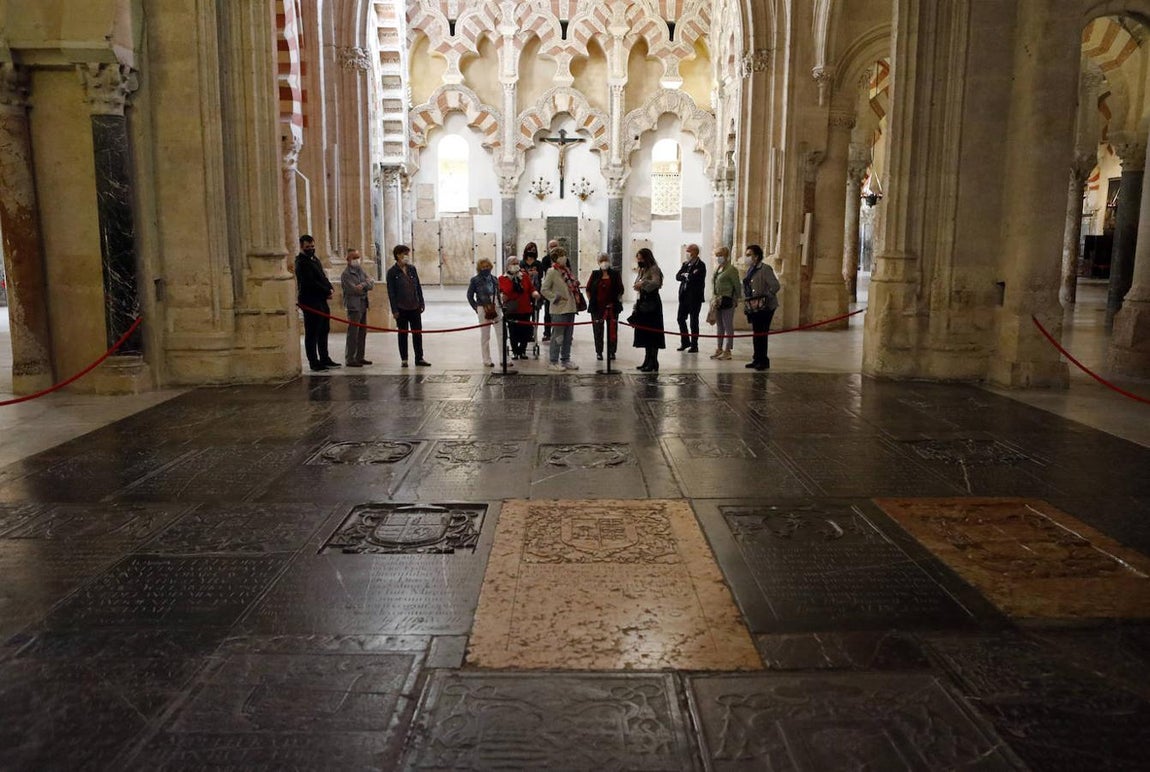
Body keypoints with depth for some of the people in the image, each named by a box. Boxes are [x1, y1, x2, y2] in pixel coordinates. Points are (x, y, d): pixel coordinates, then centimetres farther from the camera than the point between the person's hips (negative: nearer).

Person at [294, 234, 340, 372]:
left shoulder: (315, 260, 18)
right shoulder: (301, 262, -12)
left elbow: (323, 277, 21)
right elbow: (310, 283, -20)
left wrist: (329, 288, 1)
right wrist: (327, 290, -12)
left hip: (322, 300, 10)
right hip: (310, 302, -10)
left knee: (324, 331, 15)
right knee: (312, 334, -4)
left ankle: (324, 359, 24)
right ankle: (313, 362, 0)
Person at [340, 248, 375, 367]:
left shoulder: (361, 270, 14)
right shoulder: (346, 274, -10)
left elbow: (371, 283, 4)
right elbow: (354, 290, -17)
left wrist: (363, 285, -14)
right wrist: (366, 287, -3)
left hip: (363, 305, 8)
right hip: (354, 305, -8)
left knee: (362, 332, 12)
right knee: (353, 333, -6)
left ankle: (359, 357, 21)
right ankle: (349, 359, -1)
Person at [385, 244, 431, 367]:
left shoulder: (412, 269, 7)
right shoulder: (392, 272, -5)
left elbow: (418, 287, 11)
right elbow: (391, 292, -7)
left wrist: (421, 304, 7)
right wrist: (394, 310, -11)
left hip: (414, 307, 4)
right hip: (401, 308, -4)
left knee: (417, 333, 5)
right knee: (403, 333, 5)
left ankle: (419, 358, 12)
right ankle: (404, 359, 13)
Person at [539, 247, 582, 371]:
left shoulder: (567, 270, 13)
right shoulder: (552, 272, -9)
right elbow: (544, 289, -10)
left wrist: (576, 297, 7)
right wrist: (556, 298, -12)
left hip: (570, 308, 8)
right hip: (559, 309, -7)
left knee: (568, 337, 13)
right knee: (557, 336, -2)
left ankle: (565, 360, 22)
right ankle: (554, 362, 5)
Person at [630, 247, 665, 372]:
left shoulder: (654, 269, -9)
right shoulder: (642, 270, 16)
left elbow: (656, 283, -27)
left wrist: (643, 283, -42)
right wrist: (636, 306, 20)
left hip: (652, 304, -9)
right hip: (642, 303, 9)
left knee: (652, 332, -8)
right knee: (644, 332, 10)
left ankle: (653, 363, -7)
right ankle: (648, 360, 17)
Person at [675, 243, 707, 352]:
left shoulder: (700, 265, -9)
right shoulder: (685, 264, 13)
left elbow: (695, 278, -21)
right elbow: (677, 276, 3)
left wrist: (685, 275, -5)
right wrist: (688, 276, -13)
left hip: (694, 297, -7)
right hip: (684, 296, 7)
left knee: (693, 321, -1)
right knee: (681, 319, 11)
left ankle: (694, 346, 7)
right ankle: (685, 342, 26)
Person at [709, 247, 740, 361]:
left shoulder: (731, 270, -7)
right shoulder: (716, 270, 15)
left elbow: (737, 286, -7)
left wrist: (736, 300, -8)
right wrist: (713, 298, 14)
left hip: (727, 301, -8)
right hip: (717, 301, 8)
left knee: (728, 326, -3)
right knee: (719, 326, 13)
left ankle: (727, 350, -1)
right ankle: (719, 349, 19)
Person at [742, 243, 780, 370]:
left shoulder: (765, 269, -12)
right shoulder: (750, 270, 14)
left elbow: (775, 286, -18)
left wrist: (764, 298, -20)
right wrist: (746, 305, 14)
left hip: (764, 307, -9)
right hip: (753, 308, 9)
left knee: (761, 334, -7)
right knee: (756, 334, 12)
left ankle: (763, 360, 0)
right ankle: (757, 359, 20)